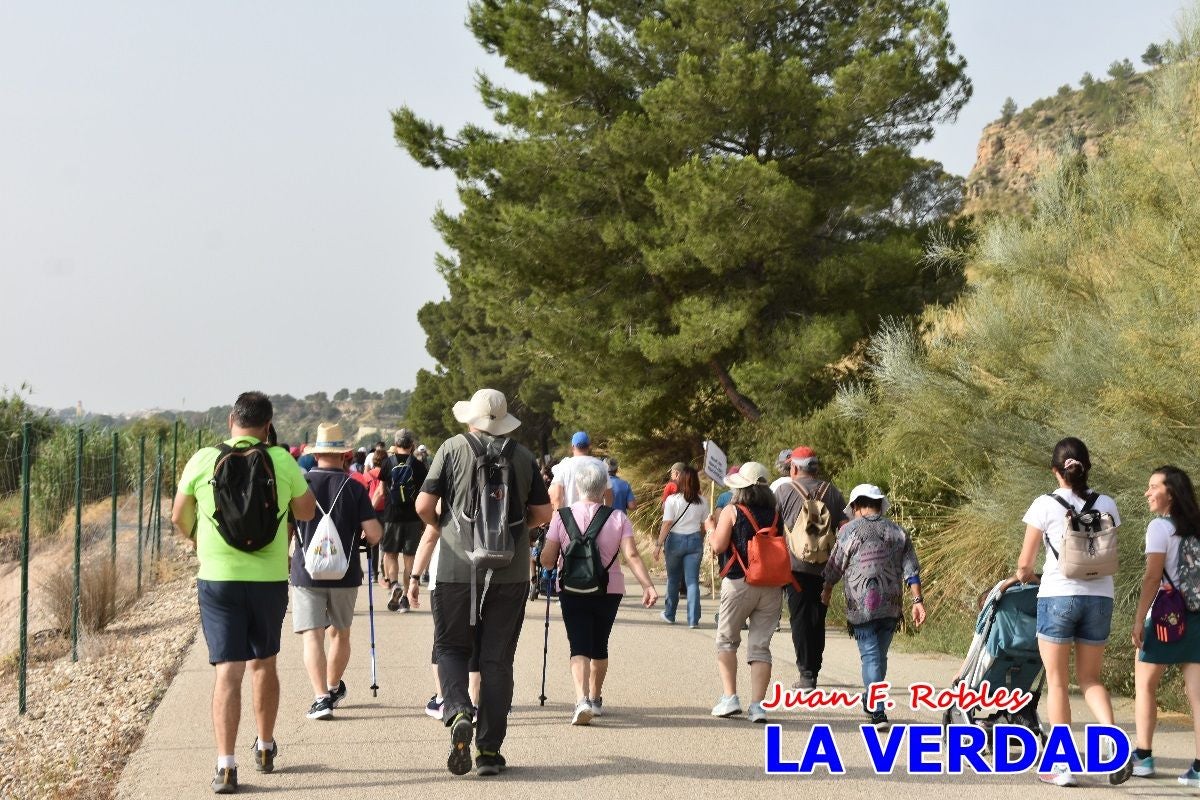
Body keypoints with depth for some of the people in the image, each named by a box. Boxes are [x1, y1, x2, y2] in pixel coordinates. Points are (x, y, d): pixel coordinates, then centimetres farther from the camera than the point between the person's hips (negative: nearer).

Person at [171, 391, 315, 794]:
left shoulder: (203, 460, -3)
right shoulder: (282, 461, -3)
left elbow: (179, 518, 7)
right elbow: (307, 511, 9)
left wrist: (199, 541, 27)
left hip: (218, 578, -1)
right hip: (270, 578, 1)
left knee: (228, 671, -2)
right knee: (263, 663, 19)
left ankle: (226, 765, -12)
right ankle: (265, 748, 34)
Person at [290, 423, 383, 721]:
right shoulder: (354, 487, -4)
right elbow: (374, 533, -8)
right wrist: (367, 537, 15)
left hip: (306, 572, -1)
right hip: (345, 574, 2)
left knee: (313, 635, -3)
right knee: (340, 634, 19)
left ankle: (321, 697, -16)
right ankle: (334, 689, 36)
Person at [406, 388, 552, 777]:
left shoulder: (453, 448, -2)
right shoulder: (523, 456, 4)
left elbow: (424, 505, -5)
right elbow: (543, 513, 8)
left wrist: (439, 524, 16)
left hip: (457, 567, -2)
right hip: (510, 572, 2)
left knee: (451, 646, 13)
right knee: (497, 658, 7)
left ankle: (458, 712, -15)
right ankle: (490, 749, 7)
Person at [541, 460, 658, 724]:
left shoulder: (562, 516, -5)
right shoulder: (618, 518, -4)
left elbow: (546, 560, -4)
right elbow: (632, 555, -15)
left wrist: (558, 565, 18)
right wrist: (648, 586, -18)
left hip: (572, 592, -2)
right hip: (609, 591, 2)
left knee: (580, 647, -4)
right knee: (600, 646, 19)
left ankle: (582, 699, -27)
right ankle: (596, 700, 33)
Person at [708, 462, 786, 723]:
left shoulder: (732, 511, -5)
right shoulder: (775, 514, 7)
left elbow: (718, 546, -10)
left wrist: (711, 528, 8)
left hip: (739, 583, -3)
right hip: (772, 585, 3)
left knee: (726, 640, 11)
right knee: (760, 645, 5)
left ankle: (729, 697, 0)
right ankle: (757, 705, -3)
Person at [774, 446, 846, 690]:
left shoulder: (784, 491, -1)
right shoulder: (832, 492, 9)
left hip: (795, 566, -3)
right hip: (825, 567, 3)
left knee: (800, 618, 0)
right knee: (817, 619, 12)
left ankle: (806, 673, -5)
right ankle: (814, 670, 15)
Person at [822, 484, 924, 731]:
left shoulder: (851, 530, -3)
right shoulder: (898, 532, 10)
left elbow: (835, 566, 3)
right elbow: (911, 570, 4)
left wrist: (826, 591, 20)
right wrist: (917, 601, 4)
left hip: (861, 606, -4)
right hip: (891, 606, 4)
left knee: (871, 657, -3)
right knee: (880, 655, 16)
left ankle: (878, 712, -12)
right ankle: (870, 701, 31)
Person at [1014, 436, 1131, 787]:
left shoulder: (1045, 505, -4)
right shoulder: (1106, 504, 5)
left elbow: (1024, 563, 2)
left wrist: (1023, 575, 24)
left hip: (1058, 596, -3)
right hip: (1100, 596, 3)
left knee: (1057, 682, 6)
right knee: (1090, 679, 15)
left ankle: (1062, 765, 6)